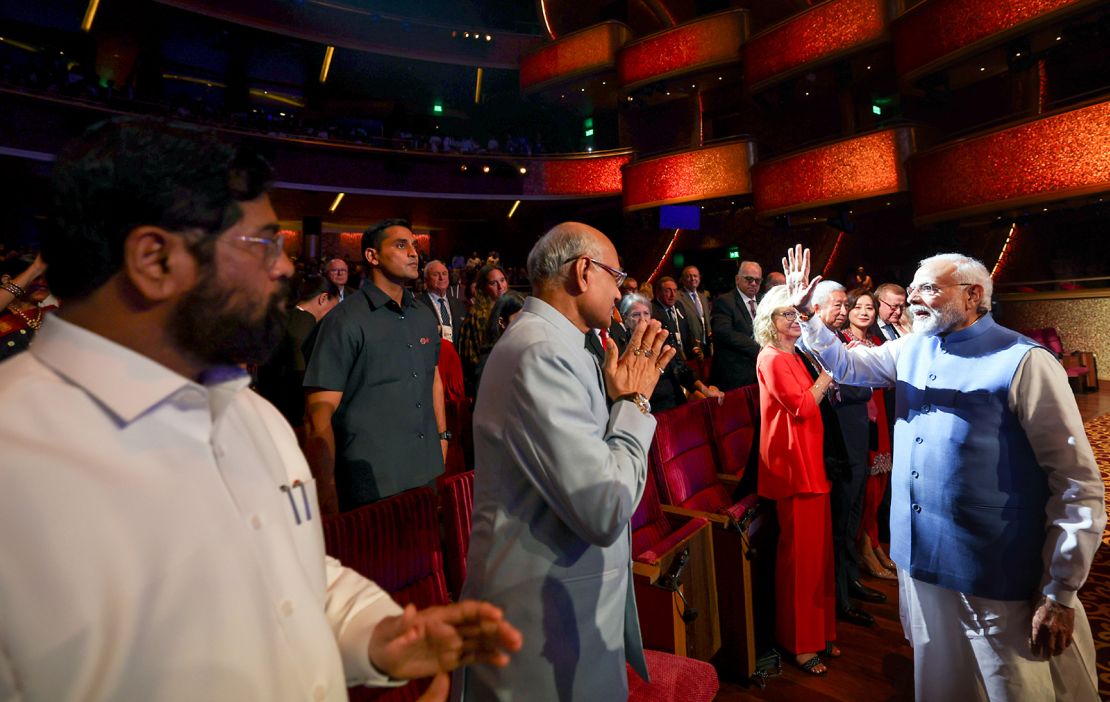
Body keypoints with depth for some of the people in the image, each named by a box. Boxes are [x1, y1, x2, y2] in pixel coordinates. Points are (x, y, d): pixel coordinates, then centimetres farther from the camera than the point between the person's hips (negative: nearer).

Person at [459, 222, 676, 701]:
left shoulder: (549, 343, 9)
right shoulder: (542, 354, -24)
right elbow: (606, 510, -28)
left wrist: (628, 395, 4)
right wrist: (634, 401, -16)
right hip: (548, 618, -10)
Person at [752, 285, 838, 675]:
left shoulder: (792, 356, 16)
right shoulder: (772, 358, -13)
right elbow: (802, 406, -19)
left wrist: (828, 377, 7)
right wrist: (829, 370, -11)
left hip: (809, 461, 9)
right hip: (792, 465, -9)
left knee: (818, 547, 15)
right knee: (800, 552, 0)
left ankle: (819, 631, 30)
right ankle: (798, 642, 15)